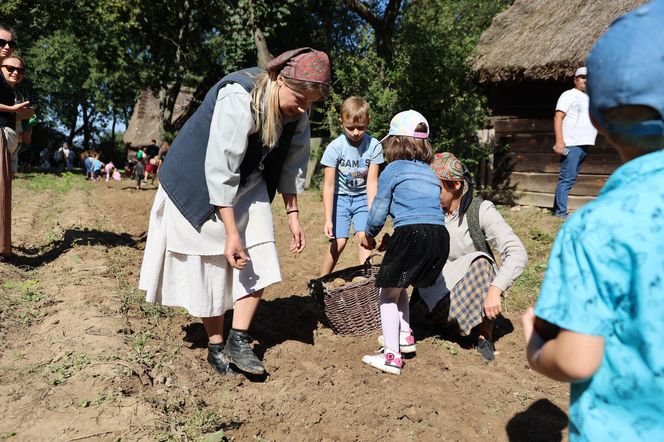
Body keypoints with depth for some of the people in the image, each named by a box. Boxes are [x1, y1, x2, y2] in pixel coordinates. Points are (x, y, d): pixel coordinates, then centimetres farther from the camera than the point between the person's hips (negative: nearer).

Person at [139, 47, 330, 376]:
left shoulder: (297, 108, -10)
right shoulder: (239, 99, -32)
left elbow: (292, 161, 1)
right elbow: (220, 170, -33)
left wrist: (292, 214, 0)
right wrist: (232, 233, -30)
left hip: (247, 184, 6)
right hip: (199, 184, -6)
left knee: (260, 261, -4)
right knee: (209, 264, 0)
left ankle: (238, 341, 8)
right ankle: (215, 346, 17)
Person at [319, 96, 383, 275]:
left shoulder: (374, 146, -15)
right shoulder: (335, 147, -18)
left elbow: (372, 182, -15)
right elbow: (329, 185, -17)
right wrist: (328, 219, -21)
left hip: (362, 197, 1)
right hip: (340, 198, -1)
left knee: (363, 236, -16)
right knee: (339, 242, -8)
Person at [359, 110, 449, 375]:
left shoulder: (393, 170, 6)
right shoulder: (431, 174, 24)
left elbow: (378, 213, 5)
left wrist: (368, 235, 25)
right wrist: (393, 239, 28)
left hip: (411, 234, -7)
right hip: (440, 236, 7)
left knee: (388, 293, 8)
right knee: (398, 286, 28)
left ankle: (392, 356, 4)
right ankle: (405, 334, 33)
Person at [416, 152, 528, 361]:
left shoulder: (481, 210, -15)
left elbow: (518, 253, -24)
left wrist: (495, 289, -39)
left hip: (480, 286, -1)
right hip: (444, 288, 2)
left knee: (479, 262, -34)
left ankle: (485, 332, -21)